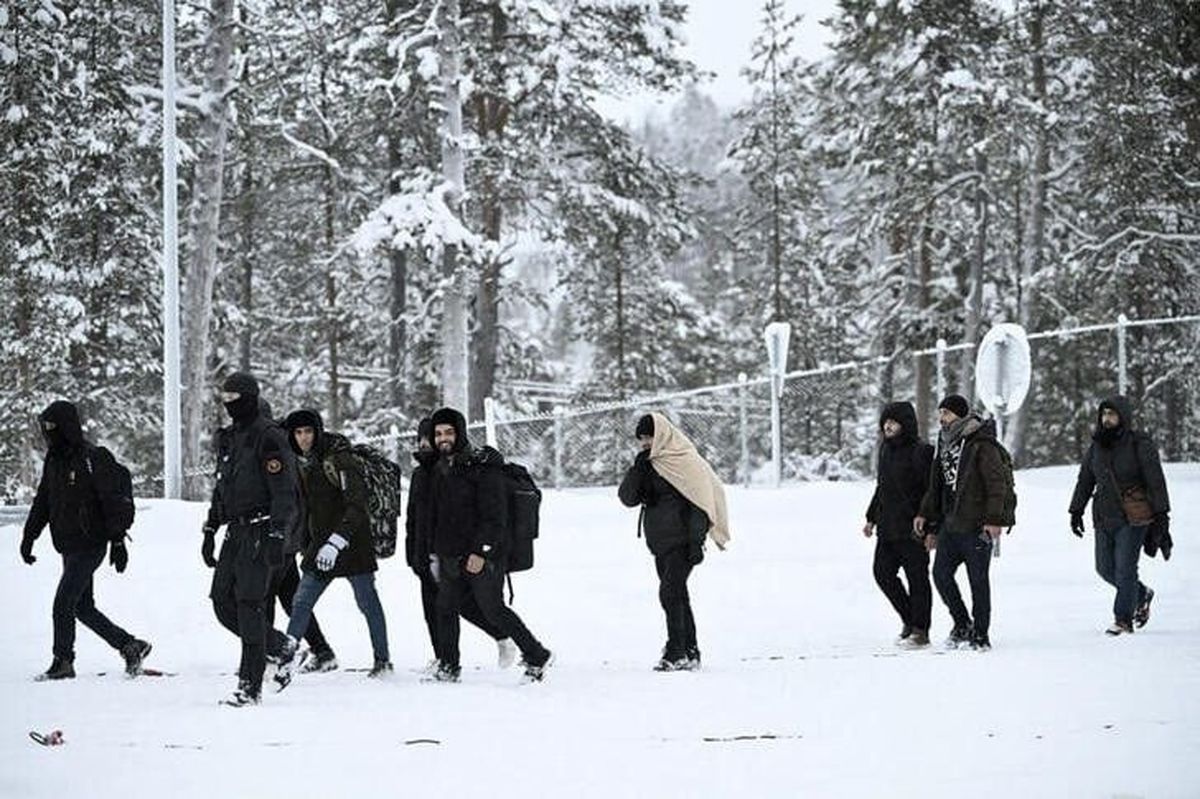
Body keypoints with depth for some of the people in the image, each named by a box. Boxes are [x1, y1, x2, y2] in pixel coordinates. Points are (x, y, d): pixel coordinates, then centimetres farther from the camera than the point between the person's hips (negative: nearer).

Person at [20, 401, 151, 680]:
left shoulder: (93, 459, -12)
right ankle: (131, 646, 19)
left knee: (63, 606, -10)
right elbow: (42, 502, 20)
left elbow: (112, 502, -13)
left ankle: (63, 662, -1)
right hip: (69, 547, 9)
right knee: (83, 607, 11)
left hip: (90, 545, -9)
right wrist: (29, 537, 16)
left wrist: (118, 541, -16)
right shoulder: (54, 460, 11)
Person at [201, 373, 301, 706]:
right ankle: (282, 648, 20)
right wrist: (210, 531, 23)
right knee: (223, 603, 4)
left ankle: (250, 687, -10)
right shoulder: (231, 438, 18)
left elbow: (284, 491, -16)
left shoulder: (269, 437, -10)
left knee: (250, 605, -12)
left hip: (262, 531, -9)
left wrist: (277, 537, -23)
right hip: (237, 530, 9)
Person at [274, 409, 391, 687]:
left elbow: (357, 505, -24)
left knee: (367, 601, 3)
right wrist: (306, 546, 20)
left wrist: (336, 542, -32)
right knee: (302, 601, -2)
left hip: (352, 542, -6)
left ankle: (383, 660, 15)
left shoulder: (339, 459, -17)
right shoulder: (301, 464, 6)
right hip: (320, 542, 6)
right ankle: (287, 657, -3)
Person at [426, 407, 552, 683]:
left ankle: (537, 656, 5)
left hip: (483, 556, -8)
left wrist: (481, 551, -22)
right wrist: (436, 554, 19)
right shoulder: (440, 470, 13)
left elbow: (494, 515, -17)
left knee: (493, 610, -6)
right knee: (446, 609, 7)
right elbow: (435, 516, 22)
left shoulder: (482, 466, -12)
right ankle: (448, 668, 15)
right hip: (451, 557, 8)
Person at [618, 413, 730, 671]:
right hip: (661, 541, 8)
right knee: (676, 595, 10)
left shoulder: (688, 463, -9)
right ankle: (689, 652, 15)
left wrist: (696, 542, -17)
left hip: (681, 542, -8)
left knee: (670, 593, -15)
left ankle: (677, 652, -13)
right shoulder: (648, 465, 12)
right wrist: (638, 469, -6)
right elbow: (627, 498, 8)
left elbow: (700, 504, -12)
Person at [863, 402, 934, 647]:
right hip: (888, 528, 8)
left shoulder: (920, 453, -12)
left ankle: (920, 630, 6)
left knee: (917, 578, -1)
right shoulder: (886, 450, 13)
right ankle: (909, 620, 23)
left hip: (911, 528, -8)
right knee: (883, 573, 8)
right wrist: (872, 518, 21)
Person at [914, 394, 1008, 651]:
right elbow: (936, 485, 22)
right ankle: (962, 624, 20)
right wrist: (926, 515, 16)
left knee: (978, 579, 0)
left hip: (976, 526, -8)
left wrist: (993, 519, -19)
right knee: (941, 573, 4)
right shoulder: (945, 443, 14)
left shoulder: (982, 444, -11)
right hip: (950, 524, 8)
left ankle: (980, 634, 8)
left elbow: (996, 483, -14)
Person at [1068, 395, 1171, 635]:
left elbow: (1155, 480, -7)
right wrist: (1076, 512, 13)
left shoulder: (1140, 445, -7)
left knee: (1125, 567, -7)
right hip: (1104, 516, 6)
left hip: (1133, 516, -6)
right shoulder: (1096, 446, 9)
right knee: (1105, 568, 8)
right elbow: (1085, 480, 17)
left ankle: (1123, 619, 2)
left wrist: (1161, 514, -10)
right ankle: (1142, 595, 31)